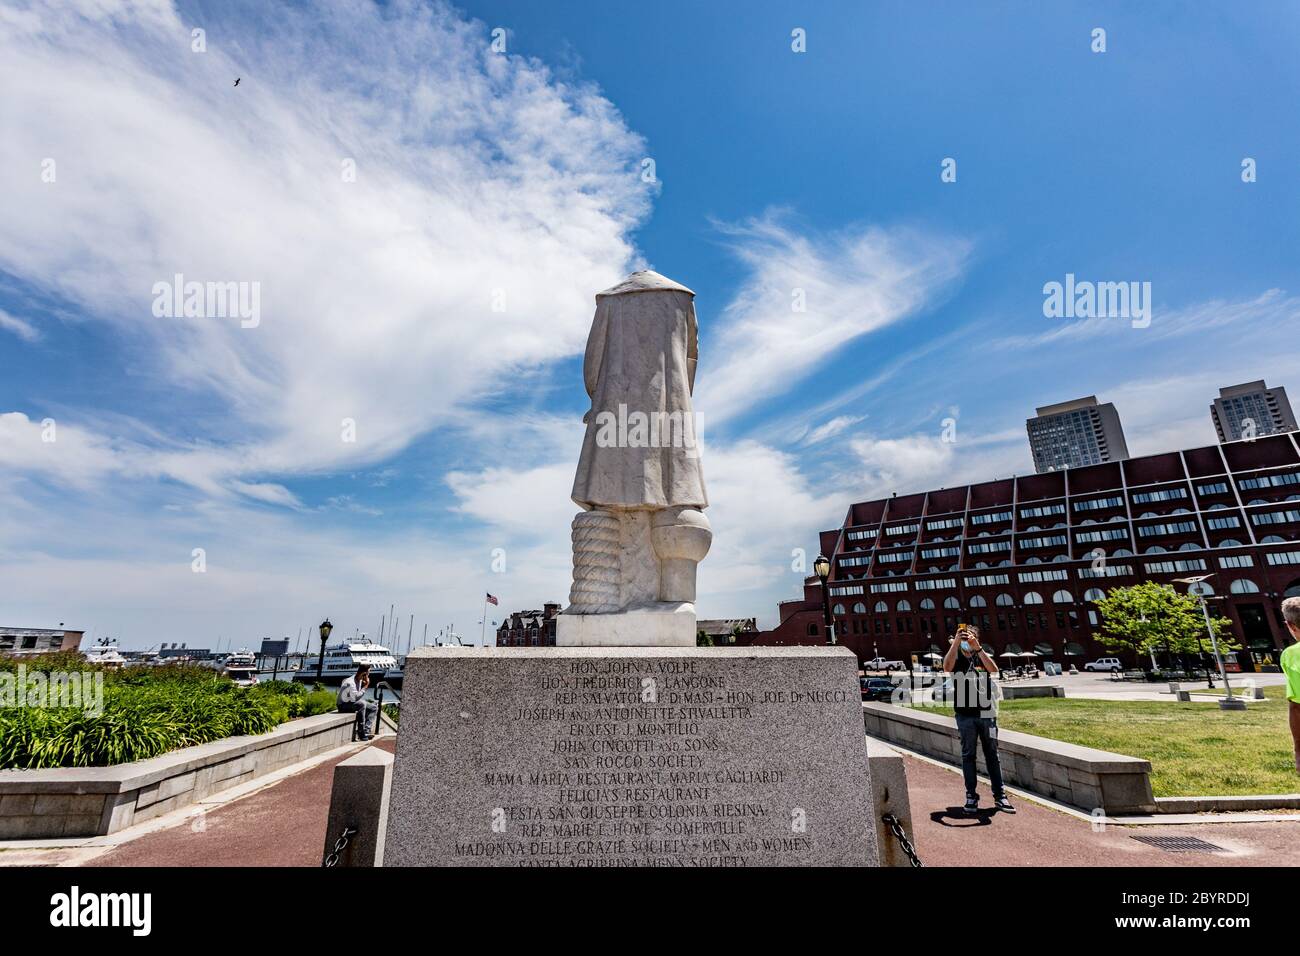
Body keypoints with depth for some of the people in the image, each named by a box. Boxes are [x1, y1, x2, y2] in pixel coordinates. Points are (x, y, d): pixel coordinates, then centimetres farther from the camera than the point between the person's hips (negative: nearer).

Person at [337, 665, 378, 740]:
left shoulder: (360, 680, 3)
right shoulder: (350, 682, -25)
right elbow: (355, 697, -34)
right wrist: (365, 686, -27)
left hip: (352, 703, 9)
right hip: (344, 706, -9)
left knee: (374, 707, 1)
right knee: (361, 704, -35)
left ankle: (366, 730, -16)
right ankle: (362, 733, -29)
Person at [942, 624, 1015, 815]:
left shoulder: (983, 656, 10)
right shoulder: (956, 657, 4)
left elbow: (993, 669, -12)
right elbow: (947, 668, -19)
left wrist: (977, 648, -23)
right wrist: (956, 642, -23)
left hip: (987, 713, 2)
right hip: (965, 714, -1)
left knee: (992, 755, 6)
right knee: (968, 755, 4)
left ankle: (999, 796, 12)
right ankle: (971, 796, 9)